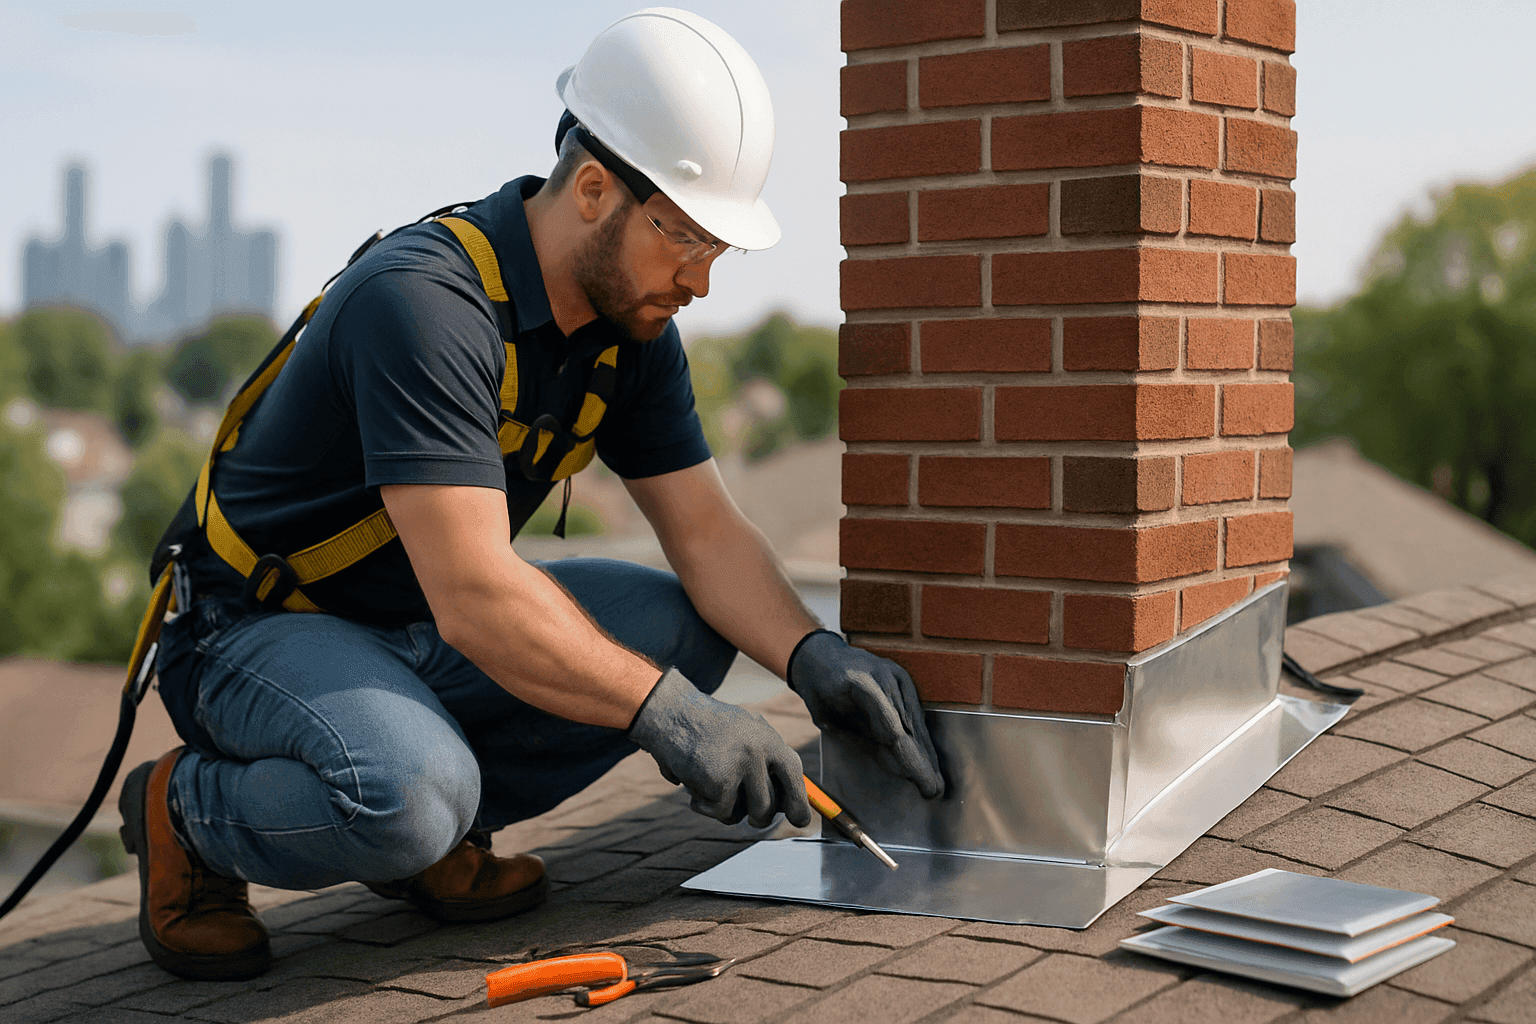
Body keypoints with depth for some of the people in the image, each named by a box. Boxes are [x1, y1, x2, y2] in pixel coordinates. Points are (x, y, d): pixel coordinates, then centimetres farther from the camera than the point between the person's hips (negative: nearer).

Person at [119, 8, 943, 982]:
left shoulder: (633, 327, -3)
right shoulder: (424, 301, -30)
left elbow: (707, 532, -2)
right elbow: (474, 598, -36)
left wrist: (814, 656, -21)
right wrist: (672, 717, -35)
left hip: (427, 631, 8)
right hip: (258, 630, -8)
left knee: (687, 628, -9)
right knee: (410, 793, -37)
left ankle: (430, 834, 2)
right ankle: (185, 811, -5)